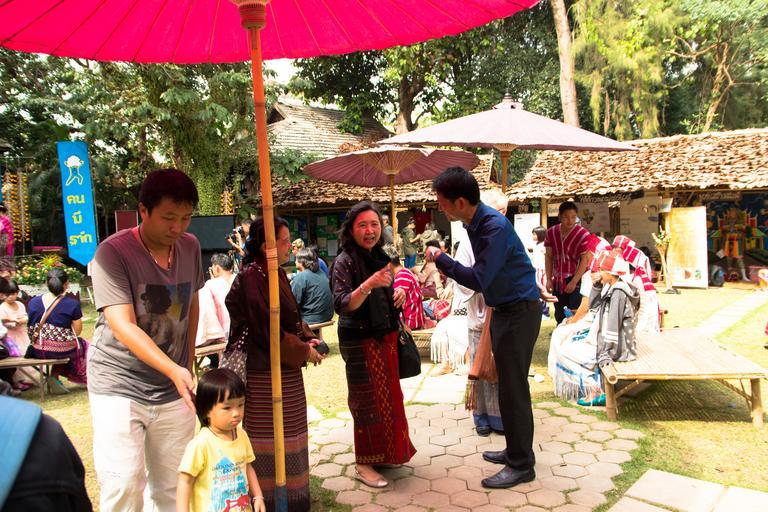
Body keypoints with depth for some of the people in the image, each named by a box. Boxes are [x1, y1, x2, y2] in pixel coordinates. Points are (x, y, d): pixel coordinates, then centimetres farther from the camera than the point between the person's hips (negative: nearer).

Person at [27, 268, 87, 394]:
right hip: (63, 351, -4)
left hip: (38, 351, 5)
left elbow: (31, 330, 8)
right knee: (84, 347, 25)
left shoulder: (33, 302, -2)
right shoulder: (72, 303, -14)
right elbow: (77, 332, -7)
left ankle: (54, 377, 17)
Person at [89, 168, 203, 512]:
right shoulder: (112, 252, -14)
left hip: (173, 391, 5)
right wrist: (174, 370, -34)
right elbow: (123, 326, -23)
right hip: (120, 387, -4)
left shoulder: (190, 247, 3)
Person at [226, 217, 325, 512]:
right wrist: (304, 352, -14)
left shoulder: (277, 274, 9)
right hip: (265, 372, -9)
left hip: (287, 369, 9)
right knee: (269, 438, 4)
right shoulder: (251, 277, -19)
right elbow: (268, 330, -22)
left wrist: (308, 338, -1)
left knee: (288, 436, 19)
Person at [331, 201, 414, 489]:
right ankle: (363, 465, 17)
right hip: (360, 341, -7)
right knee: (368, 400, 1)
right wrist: (368, 284, -42)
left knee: (388, 396, 16)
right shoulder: (345, 262, -16)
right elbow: (342, 305, -27)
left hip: (385, 337, 8)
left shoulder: (380, 256, 7)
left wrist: (398, 294, -2)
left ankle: (385, 452, 34)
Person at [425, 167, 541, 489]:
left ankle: (521, 465, 10)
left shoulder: (495, 227, -23)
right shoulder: (473, 222, 5)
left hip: (519, 310, -9)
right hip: (502, 309, 9)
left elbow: (479, 279, -25)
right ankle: (516, 450, 30)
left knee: (513, 388, -2)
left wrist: (440, 260, -17)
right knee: (507, 384, 16)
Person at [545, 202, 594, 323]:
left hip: (576, 281, -4)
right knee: (559, 317, 11)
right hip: (558, 281, 5)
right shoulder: (551, 233, 2)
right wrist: (549, 279, 0)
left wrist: (573, 282, -15)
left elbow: (585, 260, -12)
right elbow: (549, 257, 6)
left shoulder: (583, 235, -11)